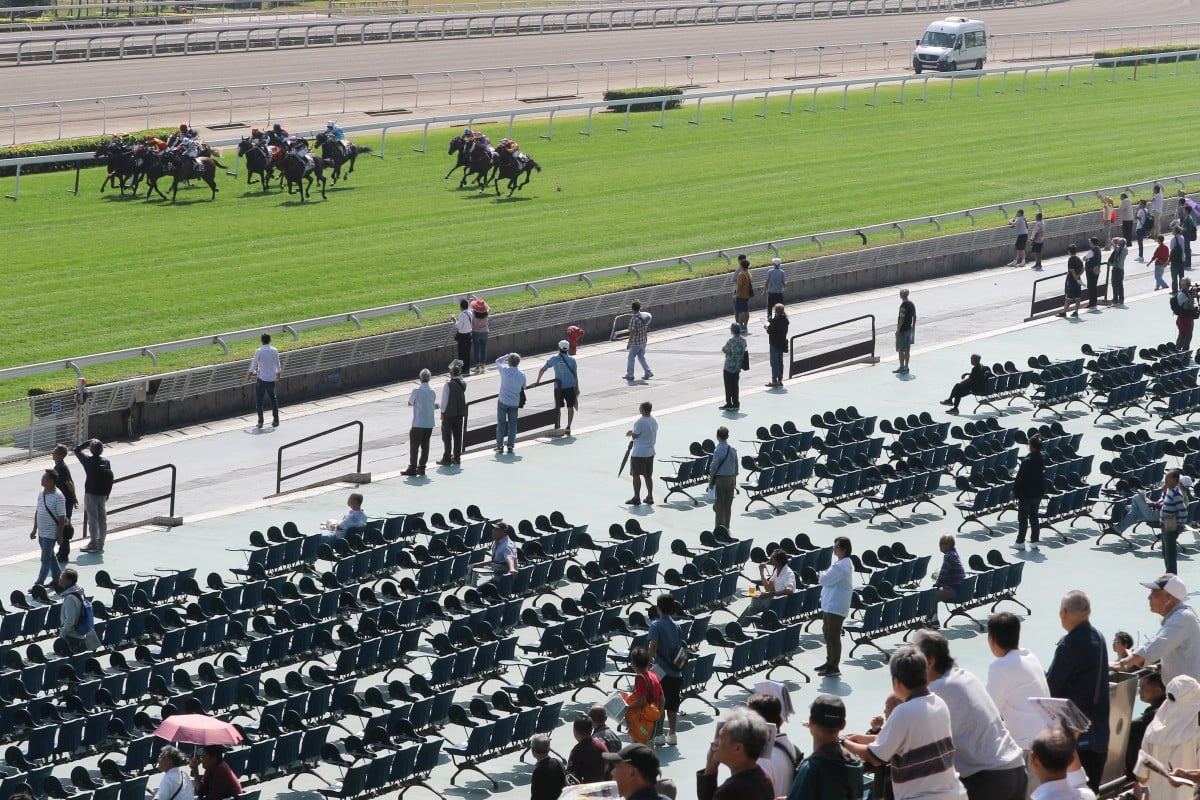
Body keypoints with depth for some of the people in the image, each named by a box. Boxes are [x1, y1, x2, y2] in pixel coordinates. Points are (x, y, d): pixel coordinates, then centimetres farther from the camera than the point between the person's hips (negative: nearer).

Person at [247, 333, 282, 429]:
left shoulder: (259, 351, -11)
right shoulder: (275, 351, -2)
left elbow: (253, 366, -5)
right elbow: (278, 365, 4)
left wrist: (250, 374, 12)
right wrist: (278, 375, 21)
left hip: (261, 379, -3)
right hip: (272, 379, 3)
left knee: (259, 401, 5)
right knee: (273, 399, 17)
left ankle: (260, 422, 0)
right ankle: (276, 420, 16)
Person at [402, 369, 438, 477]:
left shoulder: (416, 390, -13)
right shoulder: (432, 390, 3)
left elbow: (410, 403, 0)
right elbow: (434, 405, 11)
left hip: (418, 423, -5)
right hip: (429, 423, 5)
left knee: (414, 446, 0)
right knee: (425, 446, 11)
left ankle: (412, 468, -2)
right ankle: (422, 467, 13)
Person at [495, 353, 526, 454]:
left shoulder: (504, 370, -15)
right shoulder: (522, 375, -8)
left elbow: (498, 361, 4)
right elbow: (523, 388, 5)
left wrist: (507, 355, 12)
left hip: (503, 401, -2)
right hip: (515, 403, 2)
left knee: (501, 423, 8)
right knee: (512, 424, 9)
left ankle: (500, 445, 9)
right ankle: (510, 446, 9)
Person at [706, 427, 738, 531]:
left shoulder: (718, 450, -15)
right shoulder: (733, 449, 3)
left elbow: (713, 468, -14)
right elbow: (736, 466, 10)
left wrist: (710, 482, -4)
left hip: (720, 479, -6)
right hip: (731, 478, 6)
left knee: (719, 505, 0)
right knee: (728, 505, 12)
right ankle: (726, 527, 17)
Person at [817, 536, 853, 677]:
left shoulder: (842, 565, -19)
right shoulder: (841, 562, 16)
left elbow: (827, 579, -23)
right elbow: (830, 579, 21)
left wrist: (821, 576, -3)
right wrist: (823, 577, 1)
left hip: (836, 606, -11)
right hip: (830, 605, 11)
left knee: (833, 636, -7)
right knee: (827, 634, 18)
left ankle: (834, 667, -3)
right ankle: (830, 662, 28)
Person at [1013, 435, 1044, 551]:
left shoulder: (1027, 461, -22)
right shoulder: (1042, 459, -1)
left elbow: (1020, 477, -16)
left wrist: (1014, 490, -6)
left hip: (1026, 493, -6)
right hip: (1038, 492, 6)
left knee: (1023, 518, 3)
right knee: (1034, 517, 14)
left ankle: (1020, 542, 7)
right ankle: (1034, 541, 15)